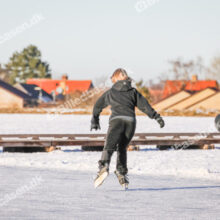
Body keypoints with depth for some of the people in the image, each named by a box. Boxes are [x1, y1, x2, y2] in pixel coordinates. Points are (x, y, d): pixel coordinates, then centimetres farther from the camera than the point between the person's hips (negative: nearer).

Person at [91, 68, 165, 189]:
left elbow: (98, 105, 34)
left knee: (109, 147, -14)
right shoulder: (133, 91, 21)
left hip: (116, 120, -2)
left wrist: (94, 120, 48)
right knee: (122, 148, 19)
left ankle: (104, 166, -41)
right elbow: (144, 105, 10)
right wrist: (157, 117, 8)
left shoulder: (110, 92, 22)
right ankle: (122, 173, 14)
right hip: (130, 120, 2)